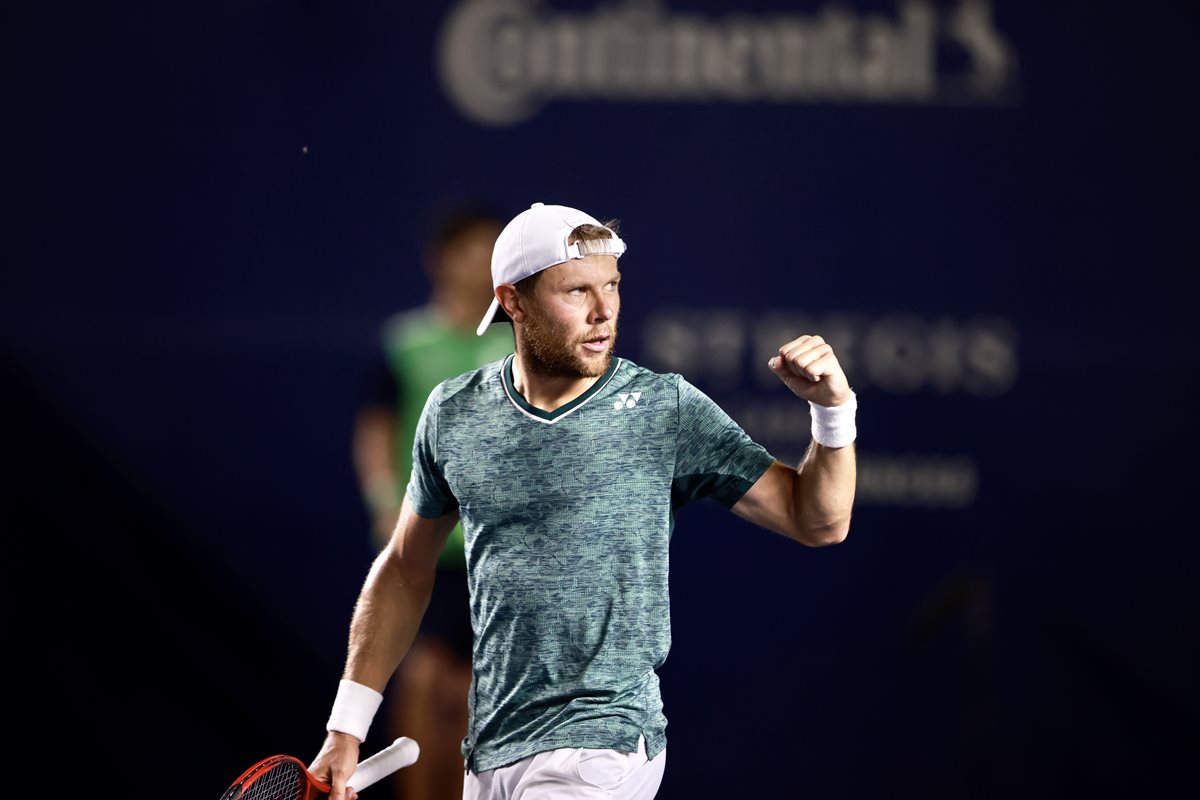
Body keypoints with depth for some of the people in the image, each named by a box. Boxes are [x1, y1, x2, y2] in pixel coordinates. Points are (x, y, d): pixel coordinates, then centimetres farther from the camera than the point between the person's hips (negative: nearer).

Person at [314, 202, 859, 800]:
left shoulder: (666, 409, -7)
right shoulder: (453, 413, 4)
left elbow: (818, 522, -5)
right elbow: (405, 571, 16)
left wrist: (833, 408, -22)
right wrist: (346, 728, 13)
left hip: (599, 751, -5)